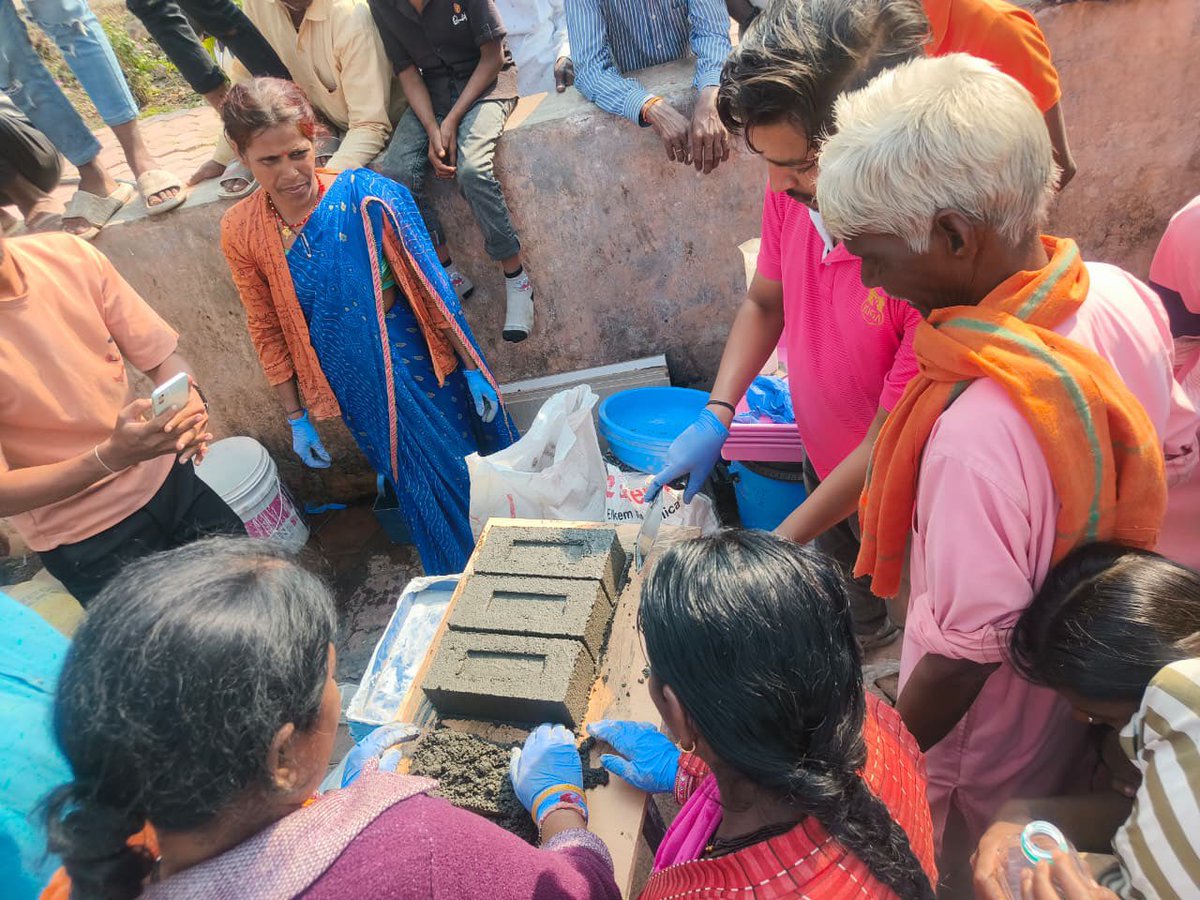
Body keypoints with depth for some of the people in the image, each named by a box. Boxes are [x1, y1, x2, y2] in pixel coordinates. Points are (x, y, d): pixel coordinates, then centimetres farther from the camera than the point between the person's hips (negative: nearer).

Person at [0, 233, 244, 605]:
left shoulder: (68, 254, -11)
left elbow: (163, 355, -3)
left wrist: (189, 398, -26)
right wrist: (112, 456, -35)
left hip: (168, 480, 4)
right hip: (87, 539, -4)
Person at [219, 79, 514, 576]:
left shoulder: (368, 196, -14)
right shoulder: (240, 232, -7)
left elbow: (430, 288, -8)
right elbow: (268, 332, 3)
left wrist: (472, 368, -6)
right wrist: (297, 419, 6)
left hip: (419, 364, -1)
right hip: (360, 392, 1)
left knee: (472, 478, 13)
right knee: (420, 492, 15)